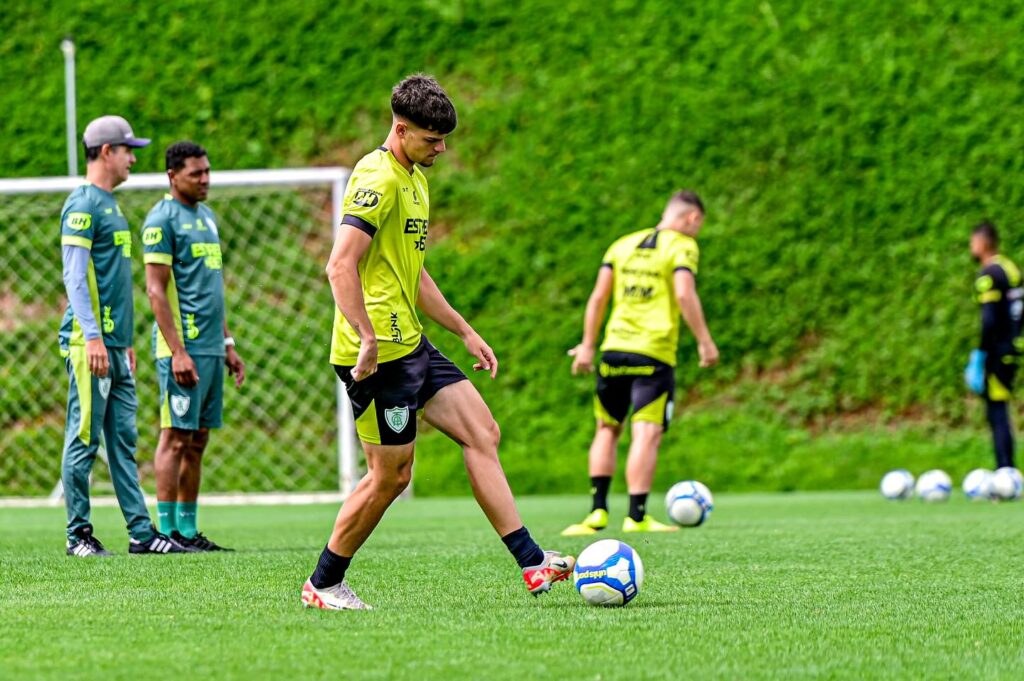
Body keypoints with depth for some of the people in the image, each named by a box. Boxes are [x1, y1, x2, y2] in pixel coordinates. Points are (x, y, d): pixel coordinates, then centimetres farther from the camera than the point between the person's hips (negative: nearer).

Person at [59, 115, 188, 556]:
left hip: (114, 345, 9)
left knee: (123, 439, 8)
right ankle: (78, 533, -1)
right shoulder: (82, 205, -10)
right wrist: (92, 336, -22)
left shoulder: (110, 205, 19)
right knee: (84, 438, -5)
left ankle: (141, 531, 9)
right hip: (89, 343, -9)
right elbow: (75, 275, -16)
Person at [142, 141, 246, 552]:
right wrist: (177, 351, -19)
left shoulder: (206, 216, 18)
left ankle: (189, 529, 12)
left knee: (197, 440, 9)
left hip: (211, 347, 8)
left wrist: (227, 343, 20)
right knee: (176, 437, -6)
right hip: (184, 348, -8)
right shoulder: (163, 219, -8)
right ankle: (169, 530, -4)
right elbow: (156, 290, -13)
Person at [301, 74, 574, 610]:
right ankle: (322, 585, 10)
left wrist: (465, 331, 25)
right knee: (392, 475, -4)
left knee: (482, 434, 4)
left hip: (413, 346, 10)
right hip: (380, 355, -10)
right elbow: (341, 266, -25)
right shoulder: (378, 179, -15)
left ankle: (532, 563, 2)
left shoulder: (415, 179, 18)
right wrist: (368, 340, -31)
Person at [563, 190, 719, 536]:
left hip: (614, 349, 5)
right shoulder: (682, 246, 1)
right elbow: (685, 294, -14)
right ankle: (636, 516, -13)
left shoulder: (623, 245, 17)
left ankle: (598, 511, 8)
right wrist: (705, 341, -10)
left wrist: (588, 345, 14)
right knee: (647, 433, -7)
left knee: (607, 429, 15)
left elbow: (598, 296, 11)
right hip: (654, 353, -5)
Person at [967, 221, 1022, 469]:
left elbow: (989, 321, -20)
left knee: (997, 413, -7)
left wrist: (979, 357, -17)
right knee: (999, 413, 13)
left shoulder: (989, 275, -14)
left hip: (997, 353, -9)